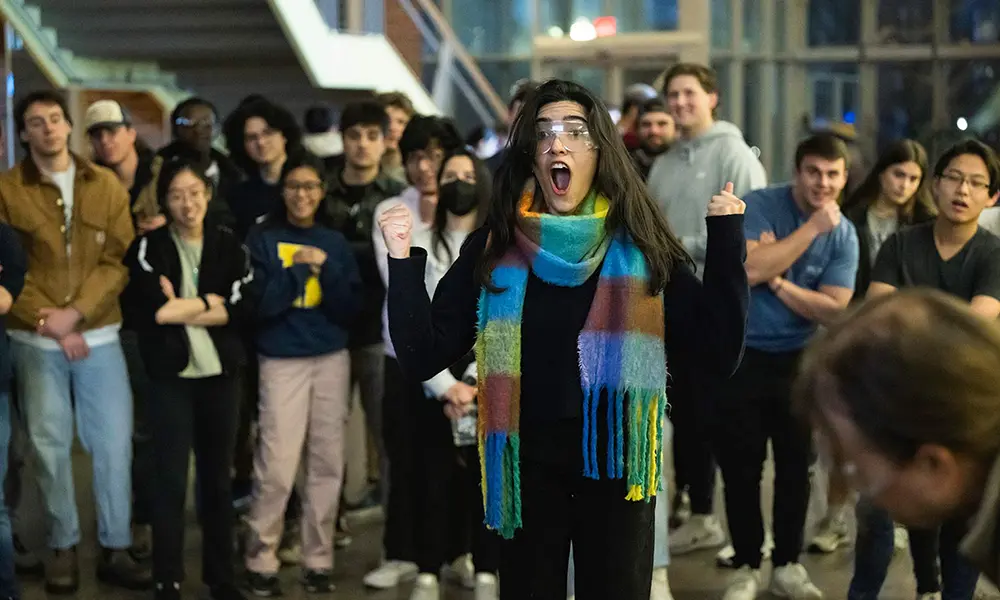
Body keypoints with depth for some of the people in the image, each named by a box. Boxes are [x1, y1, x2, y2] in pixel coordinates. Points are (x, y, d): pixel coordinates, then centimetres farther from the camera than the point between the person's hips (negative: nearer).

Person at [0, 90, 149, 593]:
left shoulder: (106, 185, 5)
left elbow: (119, 260, -1)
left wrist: (76, 312, -12)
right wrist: (48, 322, -11)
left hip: (99, 335, 1)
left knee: (115, 443, 1)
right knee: (50, 445, 5)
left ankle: (115, 548, 11)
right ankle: (63, 546, 17)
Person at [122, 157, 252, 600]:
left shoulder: (229, 245, 5)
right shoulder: (149, 247, -1)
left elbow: (242, 309, -3)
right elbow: (149, 310, -12)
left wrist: (182, 309, -10)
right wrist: (210, 303, -8)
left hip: (220, 374, 3)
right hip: (171, 375, -3)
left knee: (217, 478, 12)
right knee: (171, 480, -5)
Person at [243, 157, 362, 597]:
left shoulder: (335, 242, 10)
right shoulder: (264, 239, 1)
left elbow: (350, 309, 2)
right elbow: (261, 305, -9)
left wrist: (325, 268, -11)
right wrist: (298, 268, -15)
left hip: (332, 360, 3)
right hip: (282, 361, -3)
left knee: (327, 464, 4)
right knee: (276, 467, -9)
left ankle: (318, 560, 13)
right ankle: (260, 562, 3)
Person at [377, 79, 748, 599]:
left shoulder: (641, 248, -1)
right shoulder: (492, 248, 0)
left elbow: (718, 355, -8)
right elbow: (423, 358, -4)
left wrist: (726, 241, -10)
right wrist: (404, 262, -14)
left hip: (617, 466, 0)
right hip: (527, 467, 0)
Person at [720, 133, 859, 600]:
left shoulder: (844, 235, -3)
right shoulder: (759, 205, -11)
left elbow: (833, 309, -10)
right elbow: (750, 268, -26)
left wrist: (776, 281, -18)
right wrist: (812, 227, -24)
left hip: (798, 359, 3)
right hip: (740, 353, -3)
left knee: (796, 464, 8)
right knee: (741, 466, 3)